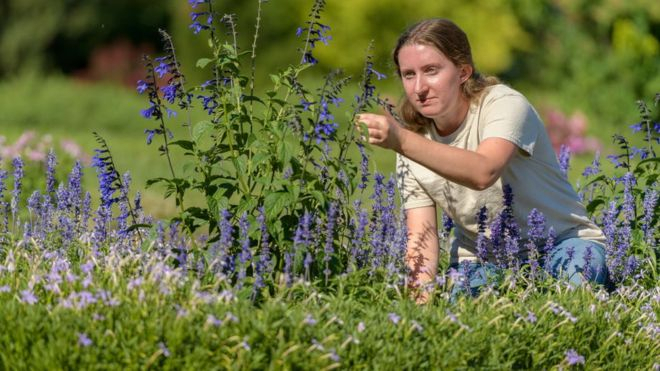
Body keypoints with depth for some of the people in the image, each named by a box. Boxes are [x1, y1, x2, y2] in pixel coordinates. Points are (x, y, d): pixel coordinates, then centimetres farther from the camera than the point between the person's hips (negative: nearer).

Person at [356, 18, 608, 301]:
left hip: (561, 243, -3)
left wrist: (402, 140, -53)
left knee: (575, 271, -36)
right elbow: (422, 237, -8)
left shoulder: (505, 104, -19)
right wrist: (421, 296, -28)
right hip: (483, 259, 4)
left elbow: (483, 172, -41)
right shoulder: (413, 144, -3)